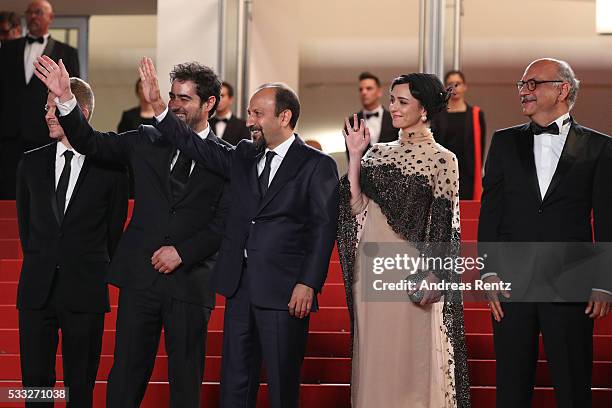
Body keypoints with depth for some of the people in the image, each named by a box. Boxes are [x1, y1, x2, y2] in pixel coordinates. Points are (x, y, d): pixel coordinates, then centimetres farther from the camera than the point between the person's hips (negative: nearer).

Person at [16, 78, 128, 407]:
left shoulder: (110, 167, -2)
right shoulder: (32, 163, 8)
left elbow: (114, 230, 6)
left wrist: (94, 271, 9)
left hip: (85, 290, -3)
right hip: (37, 289, 3)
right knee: (35, 380, 4)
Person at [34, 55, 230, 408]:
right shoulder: (147, 141, 9)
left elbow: (224, 223, -4)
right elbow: (91, 143, 5)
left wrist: (182, 252, -12)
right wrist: (65, 98, -7)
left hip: (190, 281, -2)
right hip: (141, 274, 2)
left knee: (186, 379, 6)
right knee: (127, 373, 2)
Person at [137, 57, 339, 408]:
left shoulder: (318, 165, -4)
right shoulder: (244, 157, 14)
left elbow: (323, 228, -9)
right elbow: (198, 147, 8)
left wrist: (308, 284, -16)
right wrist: (159, 105, -3)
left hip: (284, 289, -6)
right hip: (240, 286, 6)